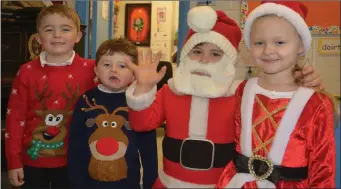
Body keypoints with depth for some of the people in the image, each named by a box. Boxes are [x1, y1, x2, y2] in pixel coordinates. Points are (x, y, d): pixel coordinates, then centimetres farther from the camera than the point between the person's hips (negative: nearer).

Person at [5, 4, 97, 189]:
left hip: (72, 160, 0)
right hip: (32, 159, 1)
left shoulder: (90, 69, -8)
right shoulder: (27, 71, -6)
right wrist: (13, 161, -2)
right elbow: (15, 117, -3)